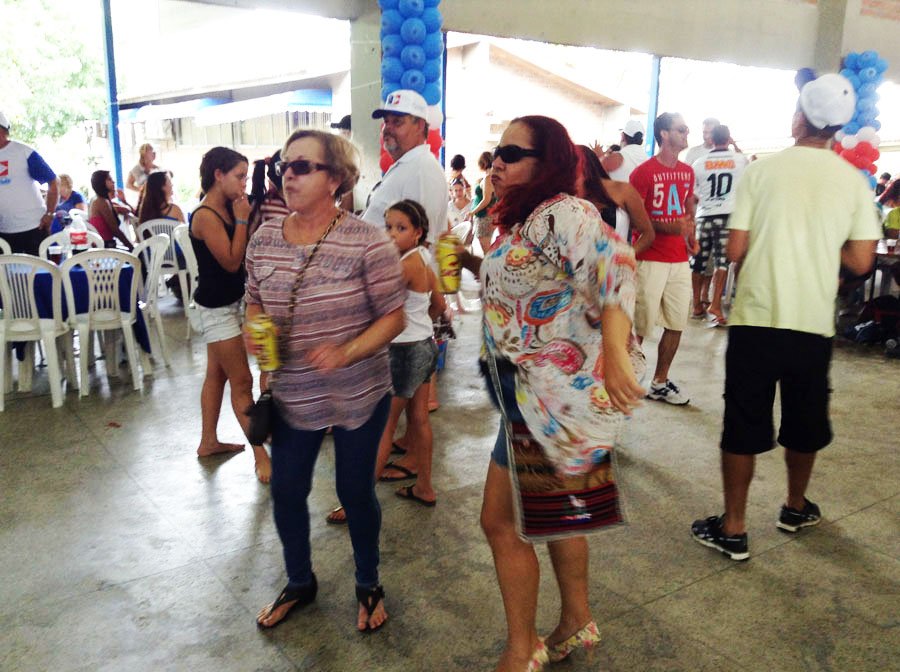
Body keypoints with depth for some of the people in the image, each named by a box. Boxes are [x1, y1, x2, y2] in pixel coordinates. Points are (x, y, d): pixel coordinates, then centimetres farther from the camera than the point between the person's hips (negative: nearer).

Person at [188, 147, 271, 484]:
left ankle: (208, 442, 31)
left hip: (229, 302, 9)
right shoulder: (206, 216, -20)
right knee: (241, 381, -5)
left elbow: (247, 252, 6)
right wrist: (241, 219, -17)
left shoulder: (226, 208, 6)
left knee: (216, 374, 18)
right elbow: (232, 261, -22)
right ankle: (261, 455, 1)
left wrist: (243, 216, -4)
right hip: (216, 307, -9)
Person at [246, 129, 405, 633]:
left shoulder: (367, 242, -16)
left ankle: (369, 586, 39)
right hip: (292, 395, 4)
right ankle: (300, 583, 43)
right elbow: (255, 301, 12)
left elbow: (393, 318, -12)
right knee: (286, 491, 14)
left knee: (356, 491, 11)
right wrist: (255, 332, -10)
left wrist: (346, 352, -27)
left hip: (358, 395, -4)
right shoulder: (265, 239, -1)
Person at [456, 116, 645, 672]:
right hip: (533, 387, 10)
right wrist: (471, 261, 10)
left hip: (553, 391, -10)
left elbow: (613, 261, -36)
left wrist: (614, 350, -44)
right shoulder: (525, 220, 11)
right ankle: (577, 624, 42)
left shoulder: (562, 213, -19)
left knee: (501, 521, 2)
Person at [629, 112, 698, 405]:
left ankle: (660, 382, 22)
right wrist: (670, 227, -21)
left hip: (680, 260, 7)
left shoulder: (687, 172, 13)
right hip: (650, 259, -7)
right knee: (640, 325, -5)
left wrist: (691, 236, 6)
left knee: (676, 323, 9)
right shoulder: (643, 171, -7)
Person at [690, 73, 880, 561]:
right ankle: (796, 507, 39)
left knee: (743, 424, 5)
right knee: (804, 421, 20)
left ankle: (733, 529, 11)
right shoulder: (854, 181, 1)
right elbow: (861, 262, 1)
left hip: (755, 318, -2)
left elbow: (735, 251, -6)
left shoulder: (761, 171, -4)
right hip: (813, 322, 2)